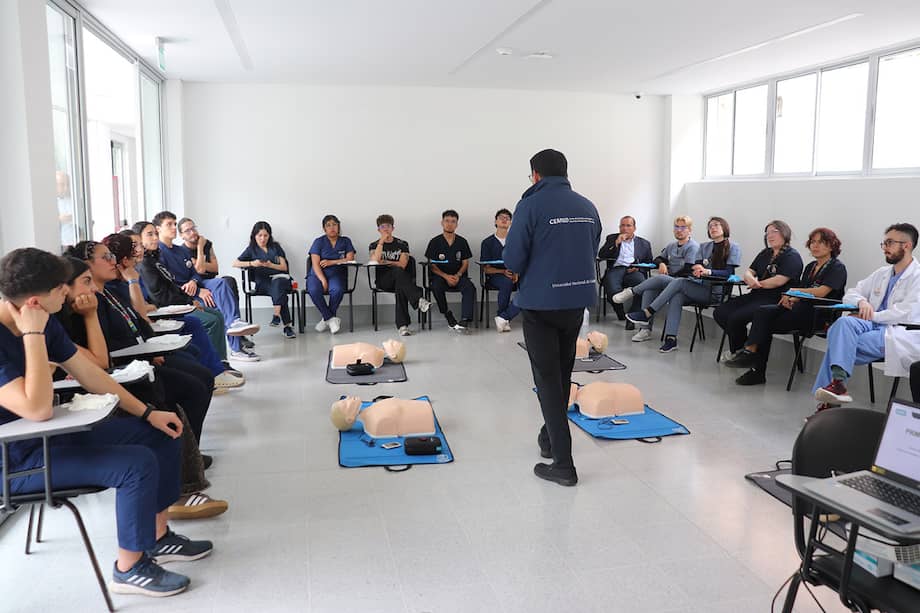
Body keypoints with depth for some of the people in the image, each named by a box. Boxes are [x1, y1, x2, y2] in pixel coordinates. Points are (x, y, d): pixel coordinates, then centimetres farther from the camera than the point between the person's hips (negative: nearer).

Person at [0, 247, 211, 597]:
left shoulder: (43, 323, -1)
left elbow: (89, 374, 6)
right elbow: (38, 409, -35)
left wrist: (147, 412, 3)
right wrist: (33, 335, -31)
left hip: (54, 435, 9)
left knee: (161, 433, 7)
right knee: (138, 463, -24)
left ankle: (157, 536, 18)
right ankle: (129, 568, -3)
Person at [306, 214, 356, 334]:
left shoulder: (345, 241, 13)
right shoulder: (319, 242, 6)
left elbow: (350, 259, 0)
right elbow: (315, 264, -4)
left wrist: (331, 262, -7)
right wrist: (323, 280, -18)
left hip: (337, 274, 0)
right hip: (318, 274, 0)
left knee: (338, 289, -35)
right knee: (314, 290, -34)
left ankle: (325, 318, -15)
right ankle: (332, 319, -19)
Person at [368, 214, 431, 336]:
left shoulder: (402, 244, 13)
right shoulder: (374, 245, 13)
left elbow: (402, 265, -2)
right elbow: (375, 260, -10)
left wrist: (385, 262, 0)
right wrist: (381, 241, -8)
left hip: (400, 279, 1)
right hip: (382, 280, -1)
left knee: (400, 286, -37)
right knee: (398, 271, -35)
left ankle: (402, 325, -44)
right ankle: (418, 300, -52)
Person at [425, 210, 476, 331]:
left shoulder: (462, 242, 10)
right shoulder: (435, 242, 4)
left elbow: (465, 263, 10)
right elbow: (432, 265, 1)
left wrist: (458, 275, -11)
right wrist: (446, 276, -14)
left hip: (458, 275, 1)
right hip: (440, 275, -1)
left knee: (470, 288, -30)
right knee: (436, 287, -35)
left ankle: (466, 320, -39)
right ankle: (448, 316, -20)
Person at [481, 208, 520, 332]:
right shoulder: (487, 242, 7)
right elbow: (486, 269, 4)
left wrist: (517, 273, -12)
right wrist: (503, 272, -13)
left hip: (513, 277, 2)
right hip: (494, 277, -2)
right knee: (507, 282, -38)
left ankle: (503, 317, -27)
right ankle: (505, 319, -21)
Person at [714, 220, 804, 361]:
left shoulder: (792, 256, -5)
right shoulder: (765, 254, 22)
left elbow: (779, 280, -17)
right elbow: (749, 271, 14)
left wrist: (758, 284, -5)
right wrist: (750, 278, -11)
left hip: (773, 300, -9)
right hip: (755, 296, 9)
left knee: (736, 317, -27)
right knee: (719, 313, -6)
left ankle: (737, 351, -2)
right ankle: (741, 347, 5)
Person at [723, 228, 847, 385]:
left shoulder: (837, 267, -2)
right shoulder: (811, 266, 23)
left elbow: (821, 292, -16)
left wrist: (793, 291, -8)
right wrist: (791, 298, -6)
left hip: (820, 315, -7)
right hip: (801, 308, 7)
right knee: (763, 311, -19)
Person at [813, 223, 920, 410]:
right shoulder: (882, 273, 22)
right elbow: (850, 294, 22)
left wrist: (872, 316, -11)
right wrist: (861, 301, -1)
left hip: (896, 333, -5)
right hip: (871, 325, 6)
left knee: (839, 344, -28)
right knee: (843, 322, -29)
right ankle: (838, 383, -39)